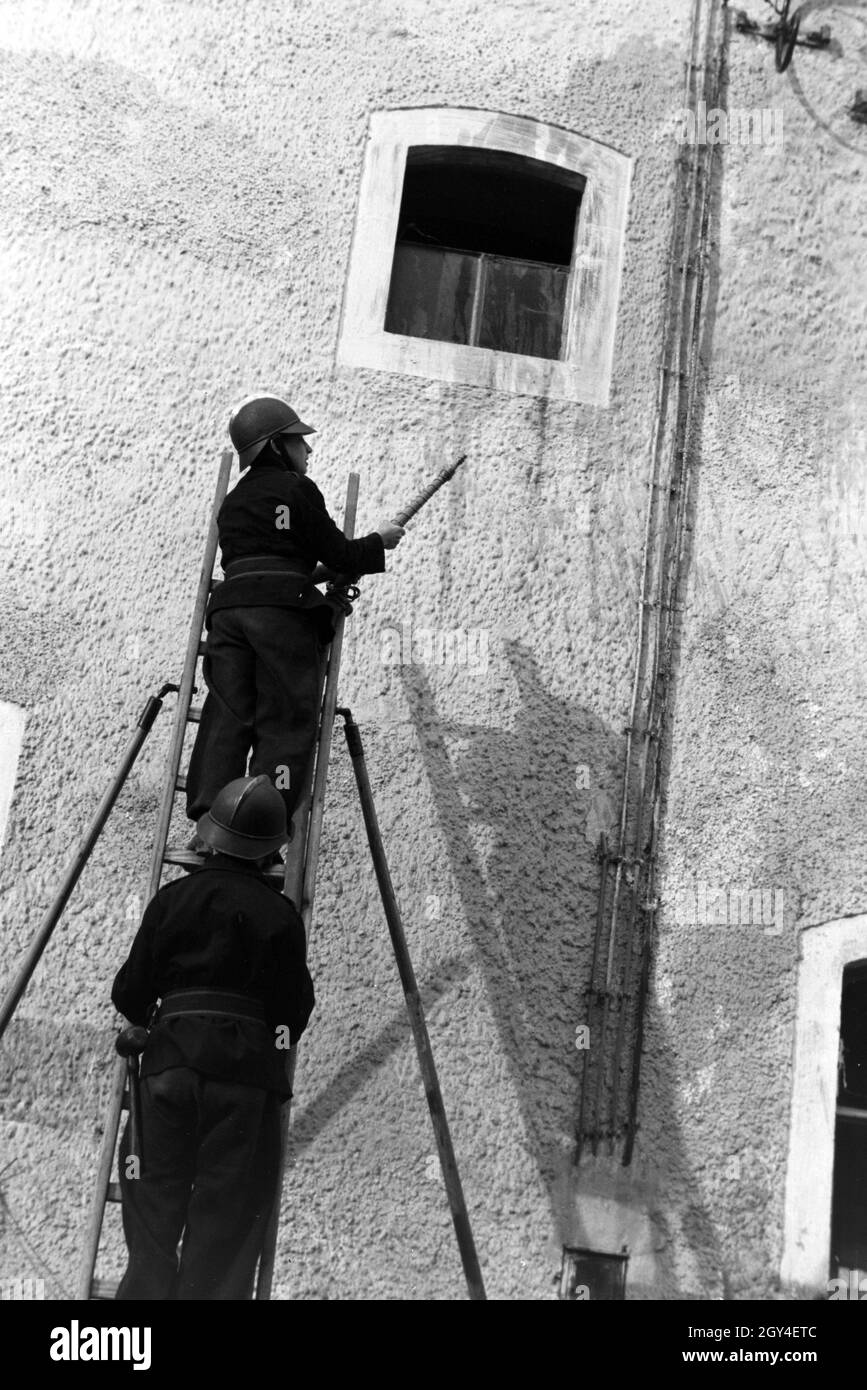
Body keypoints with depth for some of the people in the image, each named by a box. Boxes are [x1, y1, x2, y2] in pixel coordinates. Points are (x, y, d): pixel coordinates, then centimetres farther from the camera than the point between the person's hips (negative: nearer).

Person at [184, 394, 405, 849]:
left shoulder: (233, 500, 25)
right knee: (283, 723, -4)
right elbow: (337, 554, 3)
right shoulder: (296, 488, 5)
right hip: (281, 609, -6)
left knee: (226, 714, 1)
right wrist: (378, 541, 21)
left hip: (228, 605, 6)